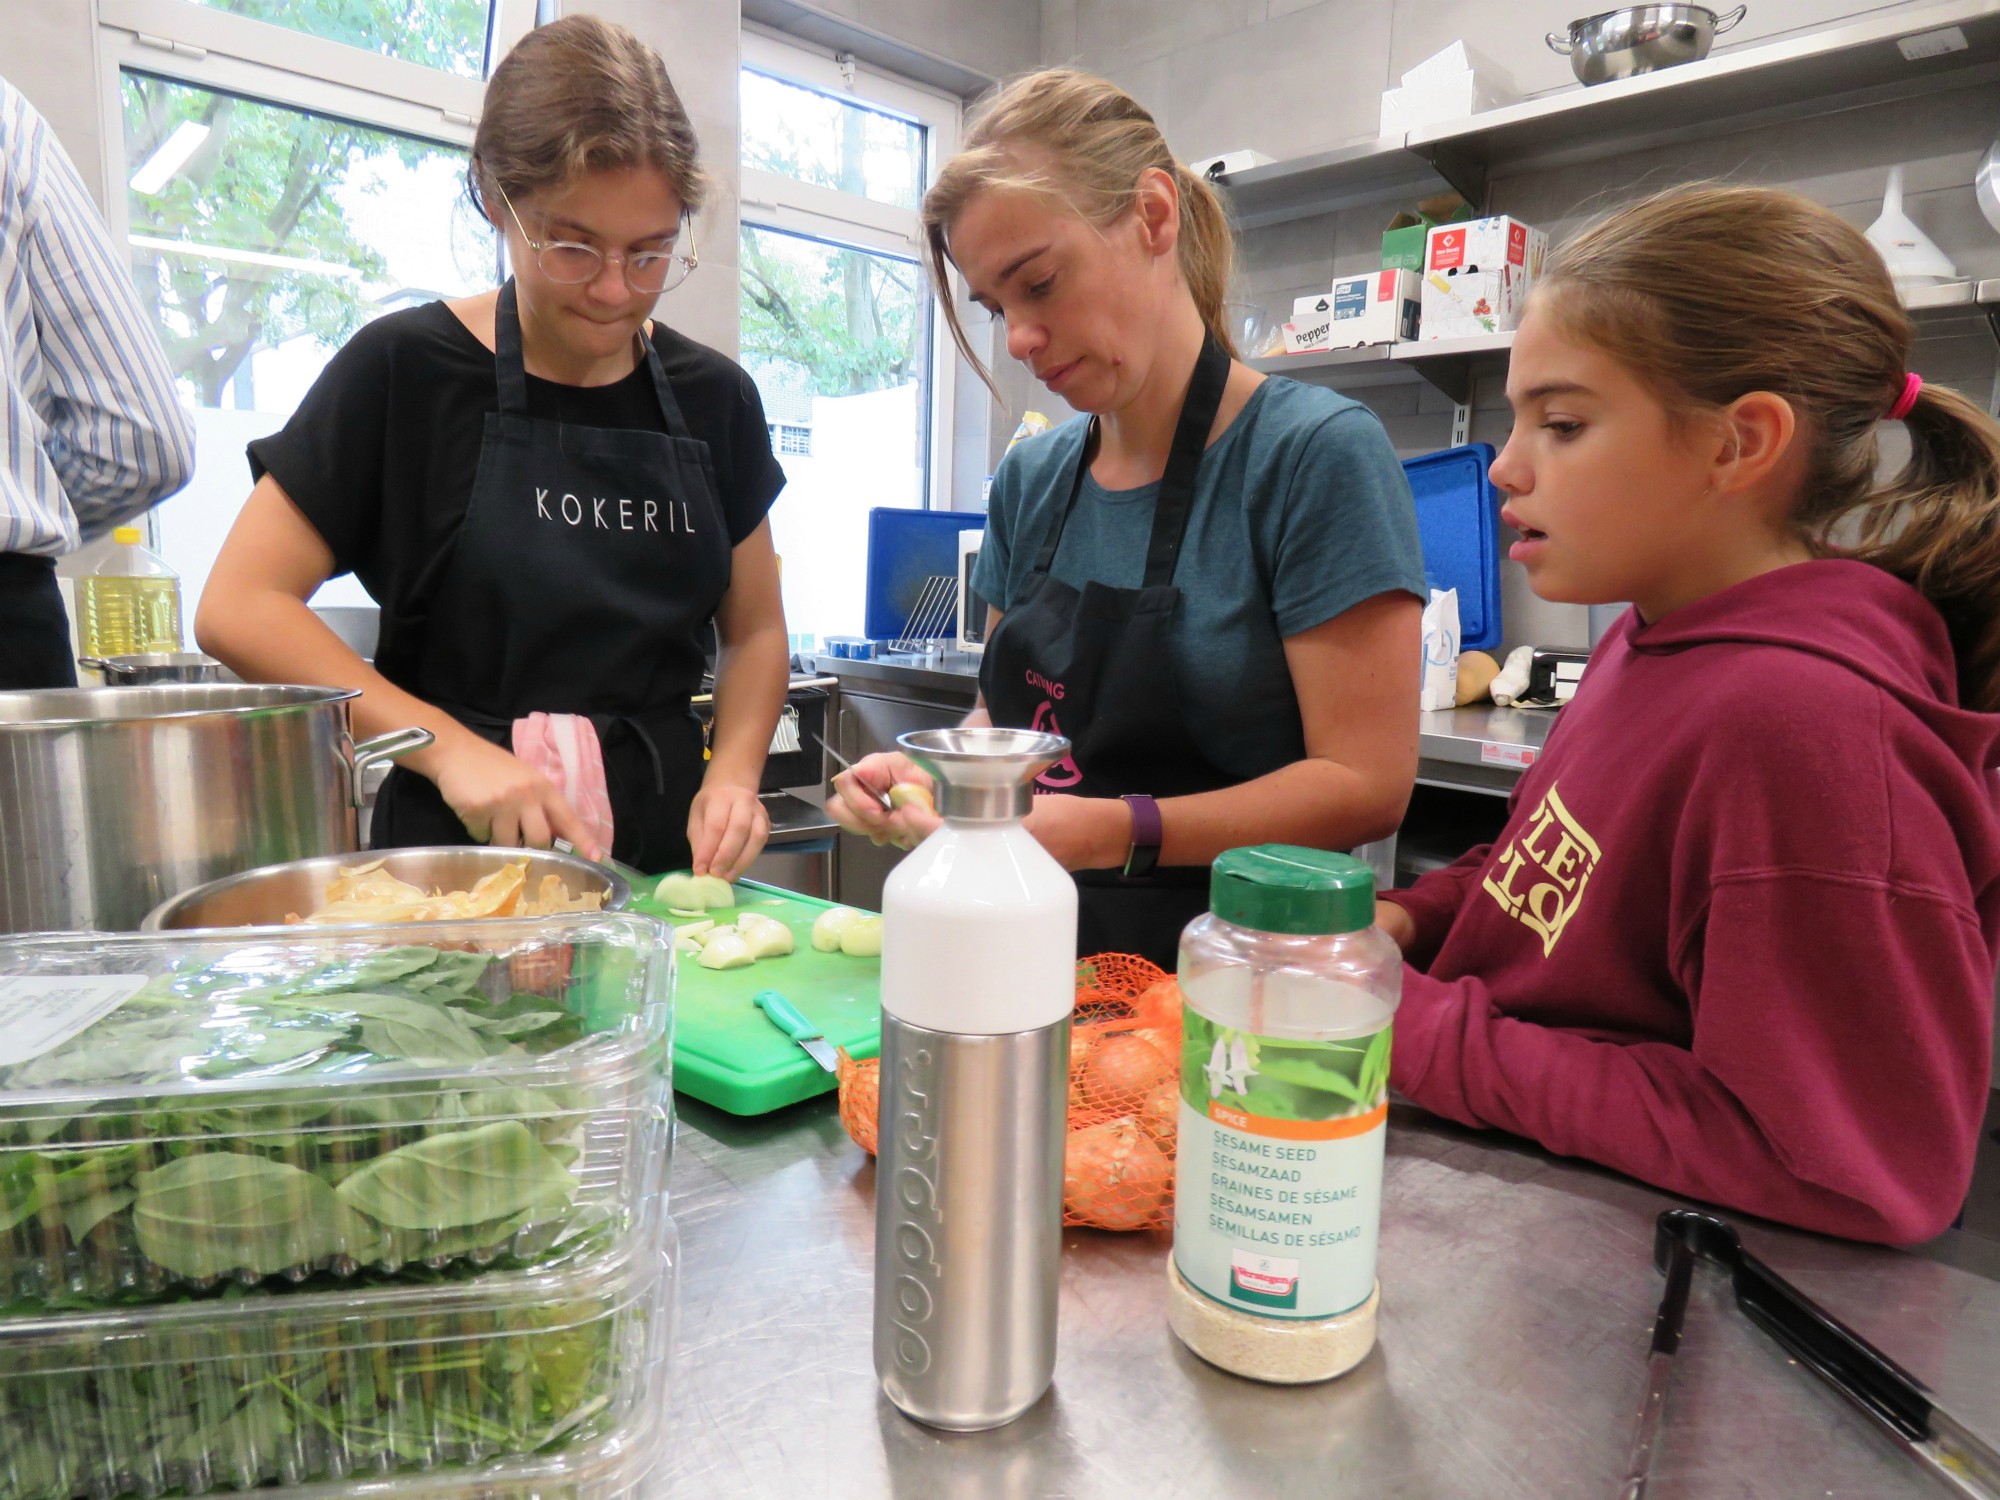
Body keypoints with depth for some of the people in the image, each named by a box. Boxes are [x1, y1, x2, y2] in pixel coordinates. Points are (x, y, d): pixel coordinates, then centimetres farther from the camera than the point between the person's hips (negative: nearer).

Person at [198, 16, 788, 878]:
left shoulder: (714, 399, 6)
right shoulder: (403, 371, -3)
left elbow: (755, 631, 12)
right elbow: (237, 607, -5)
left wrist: (731, 774, -5)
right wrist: (447, 744, -16)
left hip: (667, 844, 3)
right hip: (456, 840, -2)